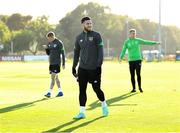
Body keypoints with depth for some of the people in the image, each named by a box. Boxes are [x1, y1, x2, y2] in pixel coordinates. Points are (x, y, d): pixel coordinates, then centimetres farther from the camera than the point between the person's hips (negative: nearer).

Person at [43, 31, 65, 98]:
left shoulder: (59, 43, -10)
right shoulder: (49, 43, 10)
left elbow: (63, 53, -8)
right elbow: (48, 53, 15)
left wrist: (63, 64, -9)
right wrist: (46, 48, -6)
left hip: (57, 63, -7)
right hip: (51, 63, 8)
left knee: (53, 77, -10)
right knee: (56, 77, 11)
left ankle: (49, 92, -11)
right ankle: (60, 91, 19)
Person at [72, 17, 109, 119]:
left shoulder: (96, 36, -1)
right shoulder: (79, 38, 11)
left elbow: (100, 51, -7)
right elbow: (76, 53, 18)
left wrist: (99, 65, -15)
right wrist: (74, 67, 16)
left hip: (94, 68, -4)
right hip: (82, 68, 4)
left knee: (96, 88, 2)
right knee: (82, 90, 0)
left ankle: (104, 105, 28)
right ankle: (82, 112, 3)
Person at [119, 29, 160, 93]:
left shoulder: (138, 40, 5)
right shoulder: (126, 42, 3)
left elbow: (146, 42, 5)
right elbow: (123, 51, -2)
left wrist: (155, 43, 0)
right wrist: (121, 57, -16)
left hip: (138, 59, 0)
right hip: (131, 60, 0)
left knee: (138, 74, -7)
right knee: (132, 75, 2)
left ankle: (140, 87, 3)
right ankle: (134, 88, 10)